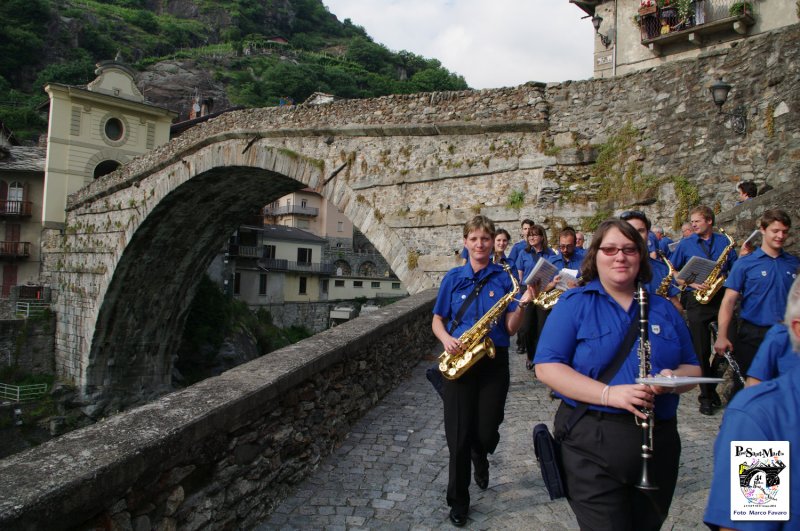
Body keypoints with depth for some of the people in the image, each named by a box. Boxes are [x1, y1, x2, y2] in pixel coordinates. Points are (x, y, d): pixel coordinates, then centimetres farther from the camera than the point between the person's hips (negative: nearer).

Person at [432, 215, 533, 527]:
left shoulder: (504, 278, 0)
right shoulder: (453, 278, 3)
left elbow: (511, 328, -4)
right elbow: (437, 320, 7)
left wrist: (522, 304, -21)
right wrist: (446, 338, -13)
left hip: (493, 362, 0)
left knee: (486, 433, 5)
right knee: (459, 434, 0)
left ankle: (479, 456, 44)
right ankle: (458, 501, 19)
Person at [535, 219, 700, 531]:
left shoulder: (663, 309, 11)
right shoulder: (573, 304, -2)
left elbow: (692, 369, 14)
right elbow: (546, 367, -11)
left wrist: (675, 378, -11)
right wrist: (608, 393, -23)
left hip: (659, 443, 5)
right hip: (592, 441, -4)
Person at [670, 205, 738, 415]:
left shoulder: (724, 241, 9)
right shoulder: (685, 244, 7)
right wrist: (690, 282, -9)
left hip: (721, 297, 1)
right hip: (697, 301, -1)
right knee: (702, 350, 1)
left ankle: (711, 387, 20)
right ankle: (706, 395, 12)